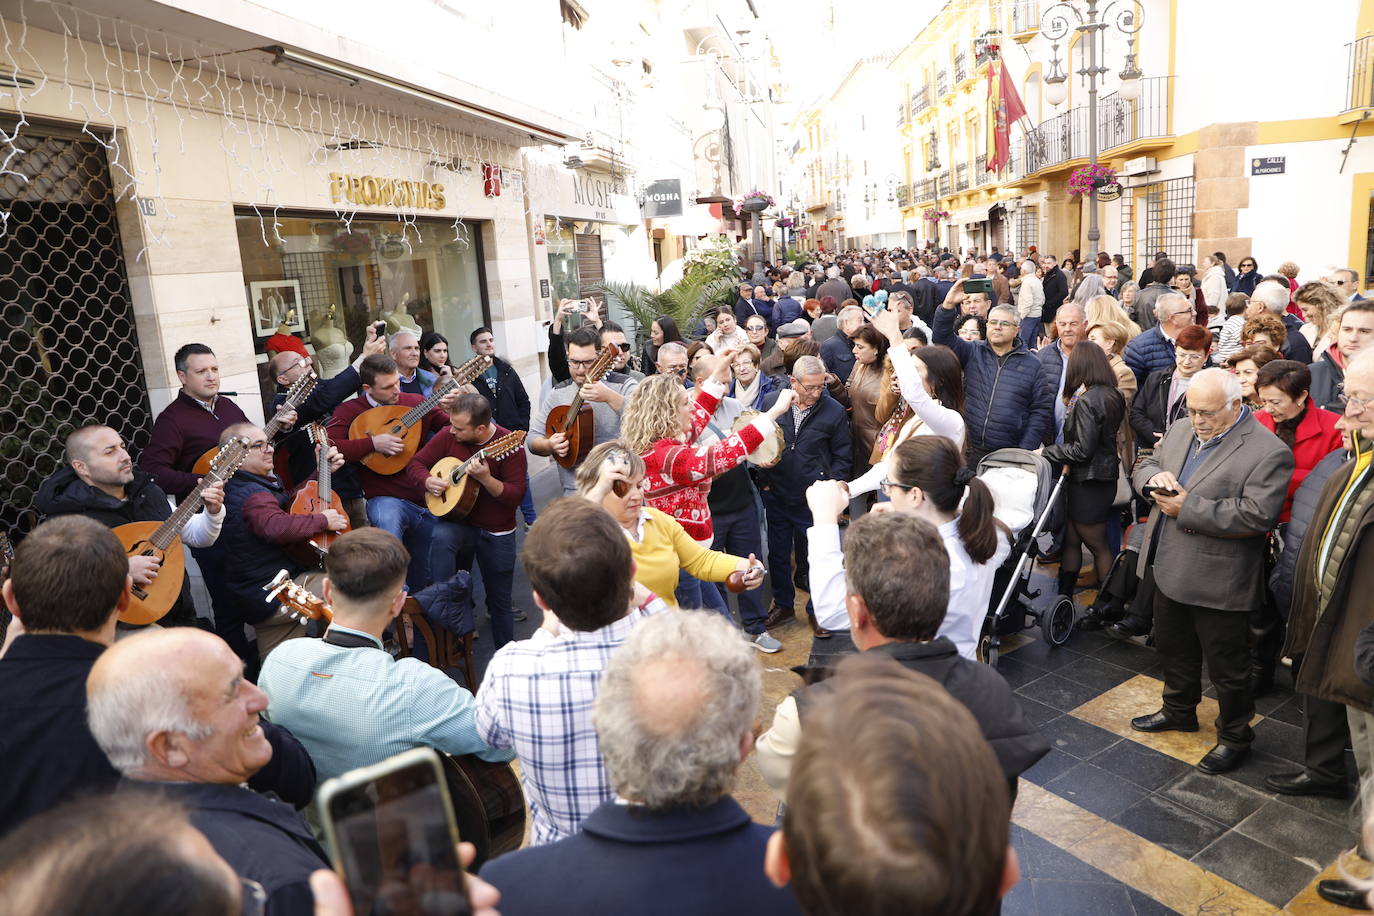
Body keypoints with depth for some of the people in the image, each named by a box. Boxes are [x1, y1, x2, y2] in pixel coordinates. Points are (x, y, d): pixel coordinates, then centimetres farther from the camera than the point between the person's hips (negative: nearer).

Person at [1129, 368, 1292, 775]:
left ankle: (1234, 737, 31)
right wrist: (1155, 476, -13)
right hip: (1170, 570, 7)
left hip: (1218, 583, -7)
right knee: (1174, 651, 25)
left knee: (1227, 667, 11)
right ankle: (1178, 711, 46)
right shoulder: (1180, 432, 5)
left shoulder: (1267, 452, -18)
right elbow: (1143, 468, 12)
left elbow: (1257, 516, -25)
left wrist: (1187, 508, -24)